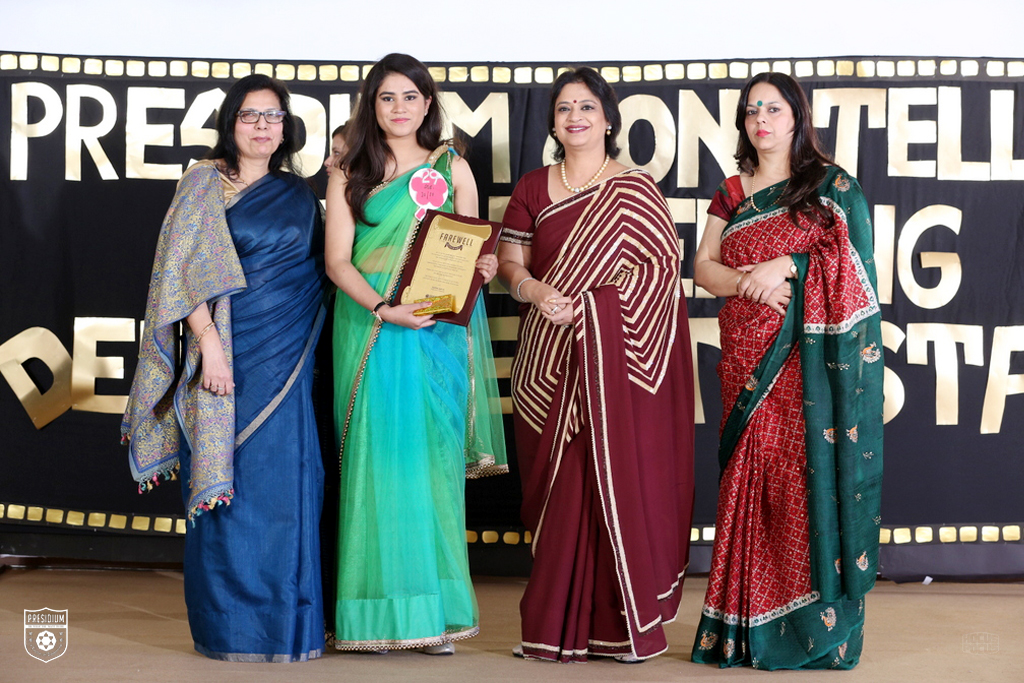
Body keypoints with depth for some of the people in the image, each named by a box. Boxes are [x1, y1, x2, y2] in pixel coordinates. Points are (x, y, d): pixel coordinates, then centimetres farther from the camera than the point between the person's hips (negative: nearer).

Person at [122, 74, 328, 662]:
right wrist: (209, 341, -15)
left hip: (287, 360, 4)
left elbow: (319, 270, 20)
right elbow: (179, 269, -7)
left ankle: (288, 620, 12)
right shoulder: (205, 182, 2)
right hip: (228, 351, -4)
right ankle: (230, 627, 9)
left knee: (288, 487, 2)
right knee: (230, 484, -1)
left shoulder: (299, 194, 15)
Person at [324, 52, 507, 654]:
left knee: (432, 459, -1)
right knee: (376, 458, -4)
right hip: (370, 329, 0)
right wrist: (382, 308, -16)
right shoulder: (349, 176, 9)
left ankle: (435, 610, 4)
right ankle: (379, 611, 1)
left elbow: (474, 249, 12)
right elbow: (338, 260, 1)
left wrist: (484, 267, -12)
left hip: (437, 333, 0)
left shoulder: (453, 168, 11)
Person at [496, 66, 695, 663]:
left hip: (619, 353, -2)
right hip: (550, 358, 2)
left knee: (621, 476, -6)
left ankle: (625, 619, 3)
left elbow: (665, 267, -1)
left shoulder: (637, 190, 4)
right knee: (559, 483, 2)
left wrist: (587, 300, -12)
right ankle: (560, 622, 9)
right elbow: (508, 261, 10)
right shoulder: (532, 189, 12)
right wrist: (535, 290, -12)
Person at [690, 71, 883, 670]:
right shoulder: (732, 194, 16)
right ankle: (748, 619, 7)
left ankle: (817, 621, -1)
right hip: (748, 361, 4)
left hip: (809, 358, -4)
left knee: (809, 473, -7)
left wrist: (788, 266, -16)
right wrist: (745, 280, -11)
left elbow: (852, 260, -4)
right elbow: (703, 266, 9)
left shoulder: (832, 184, 4)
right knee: (752, 479, 2)